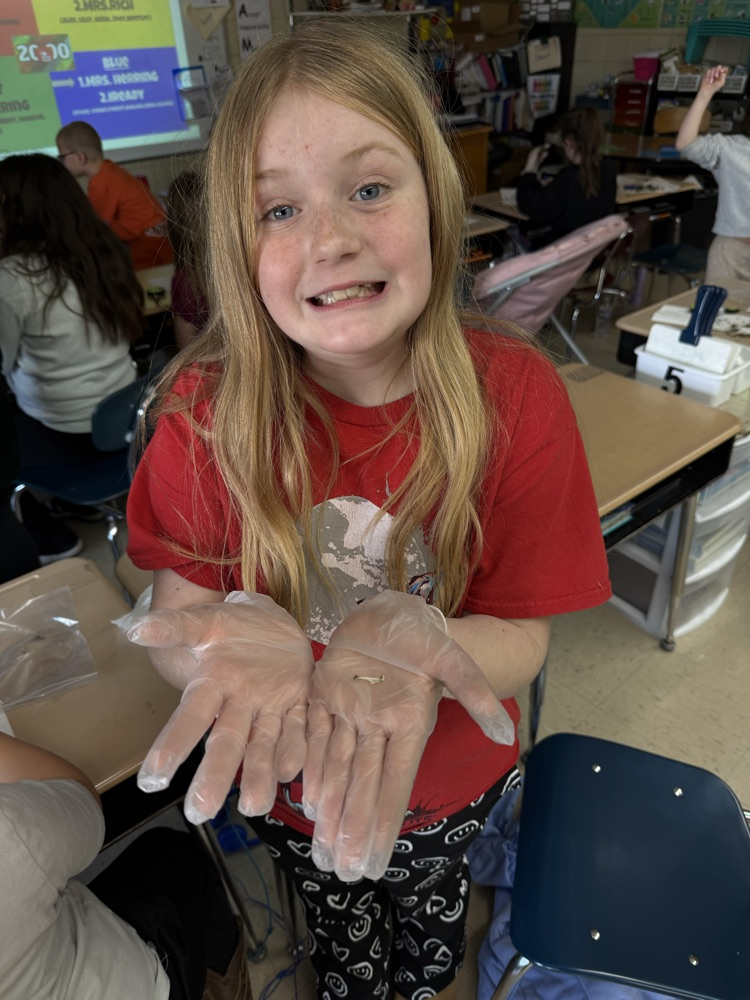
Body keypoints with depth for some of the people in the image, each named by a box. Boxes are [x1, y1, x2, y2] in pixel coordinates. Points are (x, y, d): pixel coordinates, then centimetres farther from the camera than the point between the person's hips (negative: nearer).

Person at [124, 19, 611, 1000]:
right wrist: (239, 644, -40)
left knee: (431, 915, 36)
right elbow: (176, 609, -17)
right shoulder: (207, 407, -23)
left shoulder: (516, 394, -25)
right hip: (285, 783, 0)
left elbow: (523, 642, -21)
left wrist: (412, 647, -42)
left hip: (451, 779, 1)